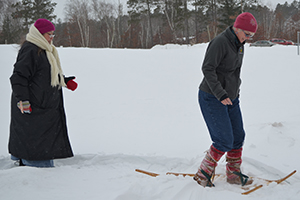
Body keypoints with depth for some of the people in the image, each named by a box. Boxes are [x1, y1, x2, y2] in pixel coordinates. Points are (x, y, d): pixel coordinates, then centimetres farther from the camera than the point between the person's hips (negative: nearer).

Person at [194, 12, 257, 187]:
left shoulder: (239, 44, 9)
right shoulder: (220, 42, -20)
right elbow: (207, 69, -25)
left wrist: (236, 91, 23)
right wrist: (221, 94, -30)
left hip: (231, 98, 9)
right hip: (212, 99, -9)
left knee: (238, 137, 10)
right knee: (225, 141, -9)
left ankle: (234, 174, 23)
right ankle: (202, 175, 5)